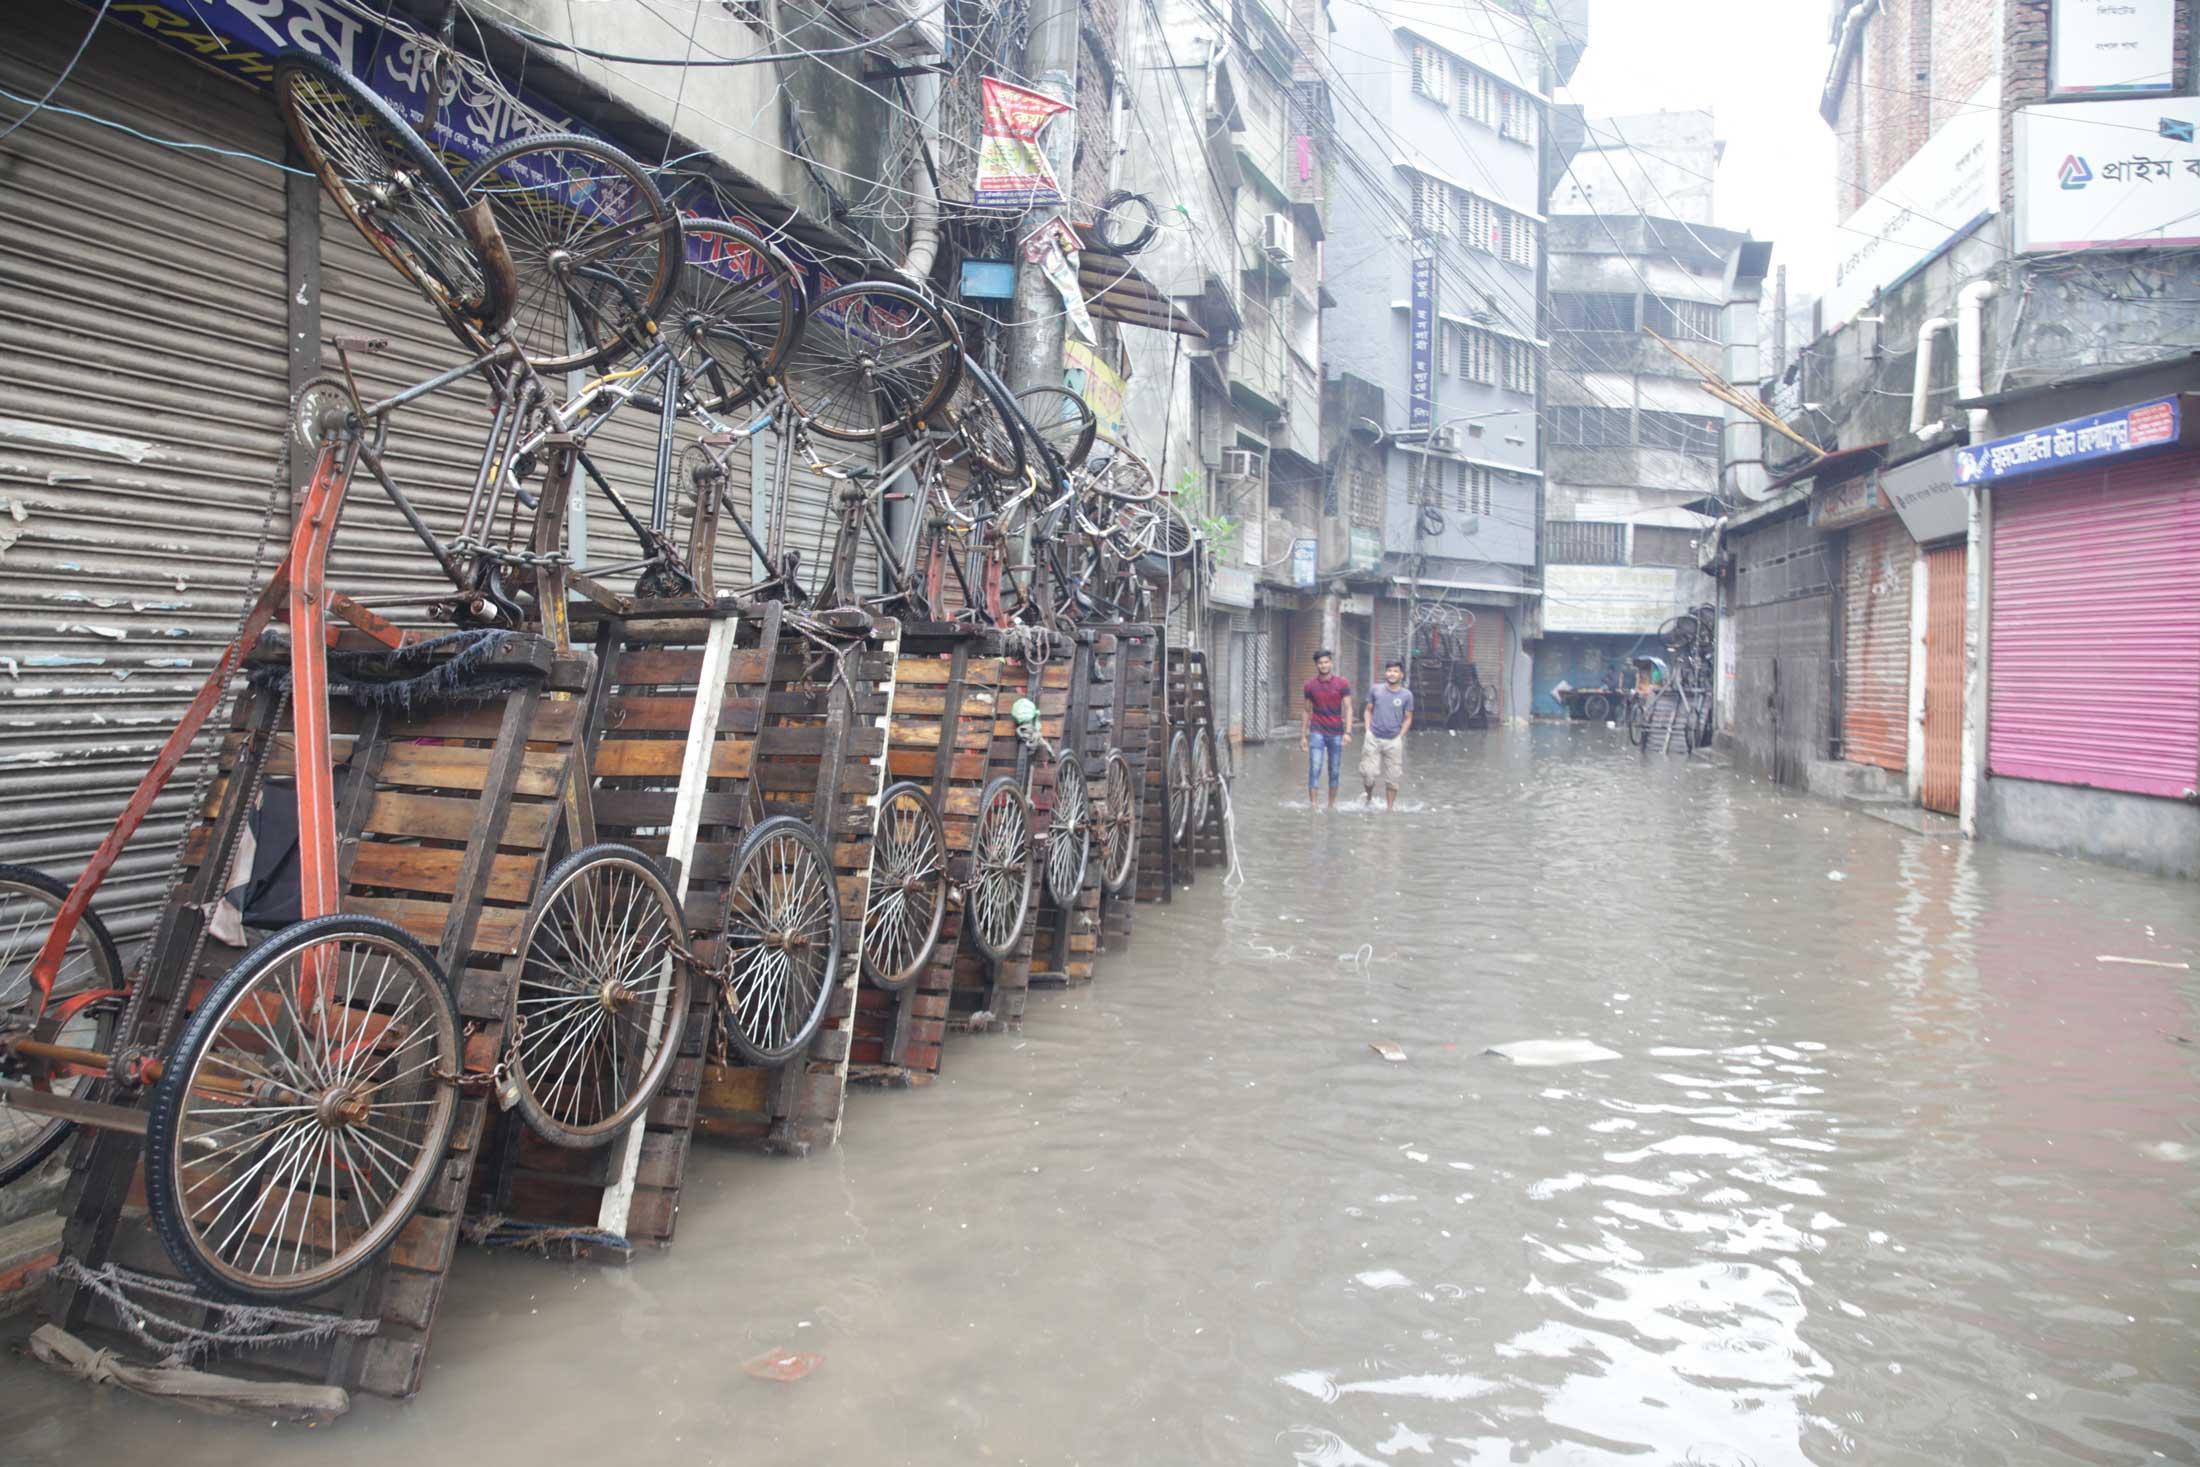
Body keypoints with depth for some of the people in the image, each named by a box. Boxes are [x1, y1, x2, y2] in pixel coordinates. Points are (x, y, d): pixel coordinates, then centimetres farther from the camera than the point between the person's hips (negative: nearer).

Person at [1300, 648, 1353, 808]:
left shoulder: (1342, 684, 0)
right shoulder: (1310, 685, 3)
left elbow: (1348, 709, -3)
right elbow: (1307, 711, 11)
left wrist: (1348, 732, -15)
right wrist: (1303, 735, 9)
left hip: (1336, 733, 1)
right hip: (1317, 732, -1)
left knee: (1335, 771, 7)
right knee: (1314, 768, -11)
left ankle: (1332, 804, 20)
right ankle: (1312, 804, -10)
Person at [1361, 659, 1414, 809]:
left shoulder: (1407, 695, -1)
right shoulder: (1376, 690, 1)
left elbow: (1408, 719, 5)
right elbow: (1369, 711, 10)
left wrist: (1400, 737, -3)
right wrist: (1368, 730, 1)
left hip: (1393, 741, 0)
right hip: (1374, 739, 0)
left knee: (1392, 777, 4)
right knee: (1368, 773, -3)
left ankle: (1390, 807, 17)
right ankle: (1368, 798, 25)